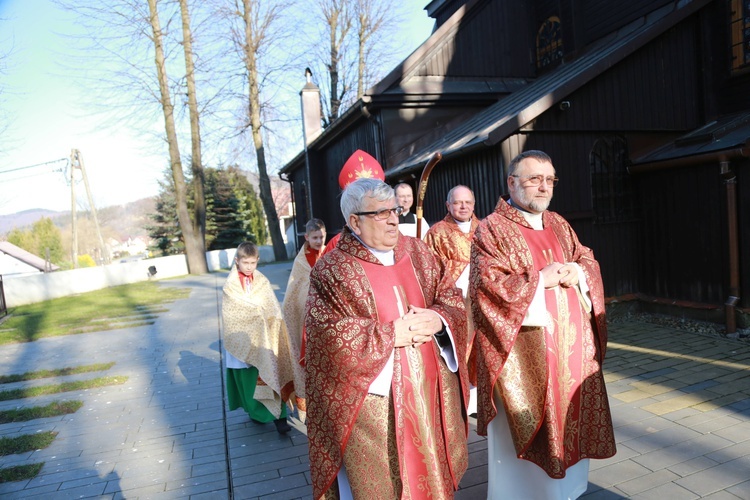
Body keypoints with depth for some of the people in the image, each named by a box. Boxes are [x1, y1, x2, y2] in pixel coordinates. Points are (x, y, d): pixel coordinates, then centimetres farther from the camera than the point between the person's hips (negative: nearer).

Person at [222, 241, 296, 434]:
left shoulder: (263, 282, 3)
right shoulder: (230, 285, -3)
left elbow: (274, 308, -1)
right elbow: (232, 313, -9)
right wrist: (260, 311, -15)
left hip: (264, 339, 1)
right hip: (243, 341, -1)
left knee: (272, 376, -2)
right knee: (248, 379, 8)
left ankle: (279, 416, 3)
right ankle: (257, 412, 27)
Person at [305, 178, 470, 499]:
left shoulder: (417, 251, 5)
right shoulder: (330, 270, -10)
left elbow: (453, 298, 9)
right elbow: (326, 334, -18)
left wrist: (438, 319, -14)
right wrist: (391, 334, -20)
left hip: (430, 390, 5)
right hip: (374, 397, -4)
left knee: (431, 474, 19)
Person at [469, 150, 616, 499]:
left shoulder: (559, 225, 12)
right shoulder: (491, 230, -9)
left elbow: (589, 262, 16)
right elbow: (489, 287, -18)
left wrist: (578, 273, -7)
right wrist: (541, 279, -18)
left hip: (571, 343, 7)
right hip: (522, 353, -7)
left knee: (571, 418, 18)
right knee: (528, 429, 4)